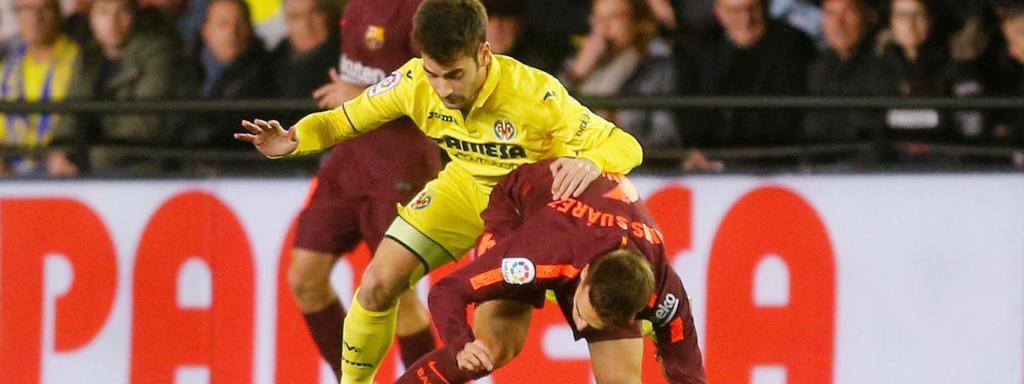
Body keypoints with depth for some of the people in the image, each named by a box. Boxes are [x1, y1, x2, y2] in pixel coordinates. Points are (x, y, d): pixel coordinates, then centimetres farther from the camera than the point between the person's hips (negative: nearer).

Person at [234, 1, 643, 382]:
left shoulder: (533, 93, -35)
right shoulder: (415, 83, -24)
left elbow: (624, 146, -32)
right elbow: (345, 120, -10)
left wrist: (589, 163, -56)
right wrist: (292, 140, -31)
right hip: (467, 190, 3)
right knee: (378, 285, -11)